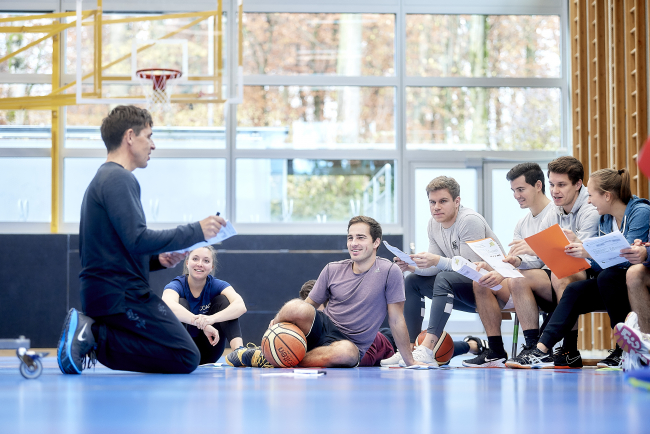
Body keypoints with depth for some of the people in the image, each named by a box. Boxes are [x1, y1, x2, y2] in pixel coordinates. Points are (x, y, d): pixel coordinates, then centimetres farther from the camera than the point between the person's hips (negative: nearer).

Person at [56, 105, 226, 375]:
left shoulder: (102, 179, 22)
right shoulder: (119, 178, -10)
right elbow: (138, 240, -21)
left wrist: (158, 259, 11)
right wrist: (196, 232, -13)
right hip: (122, 294, -10)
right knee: (186, 359, -12)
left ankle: (90, 333, 3)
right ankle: (95, 339, -13)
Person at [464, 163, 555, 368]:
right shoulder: (522, 224, 20)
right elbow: (512, 261, 15)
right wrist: (492, 265, -9)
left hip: (554, 278, -9)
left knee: (517, 279, -36)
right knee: (480, 283, -7)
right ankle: (497, 352, -10)